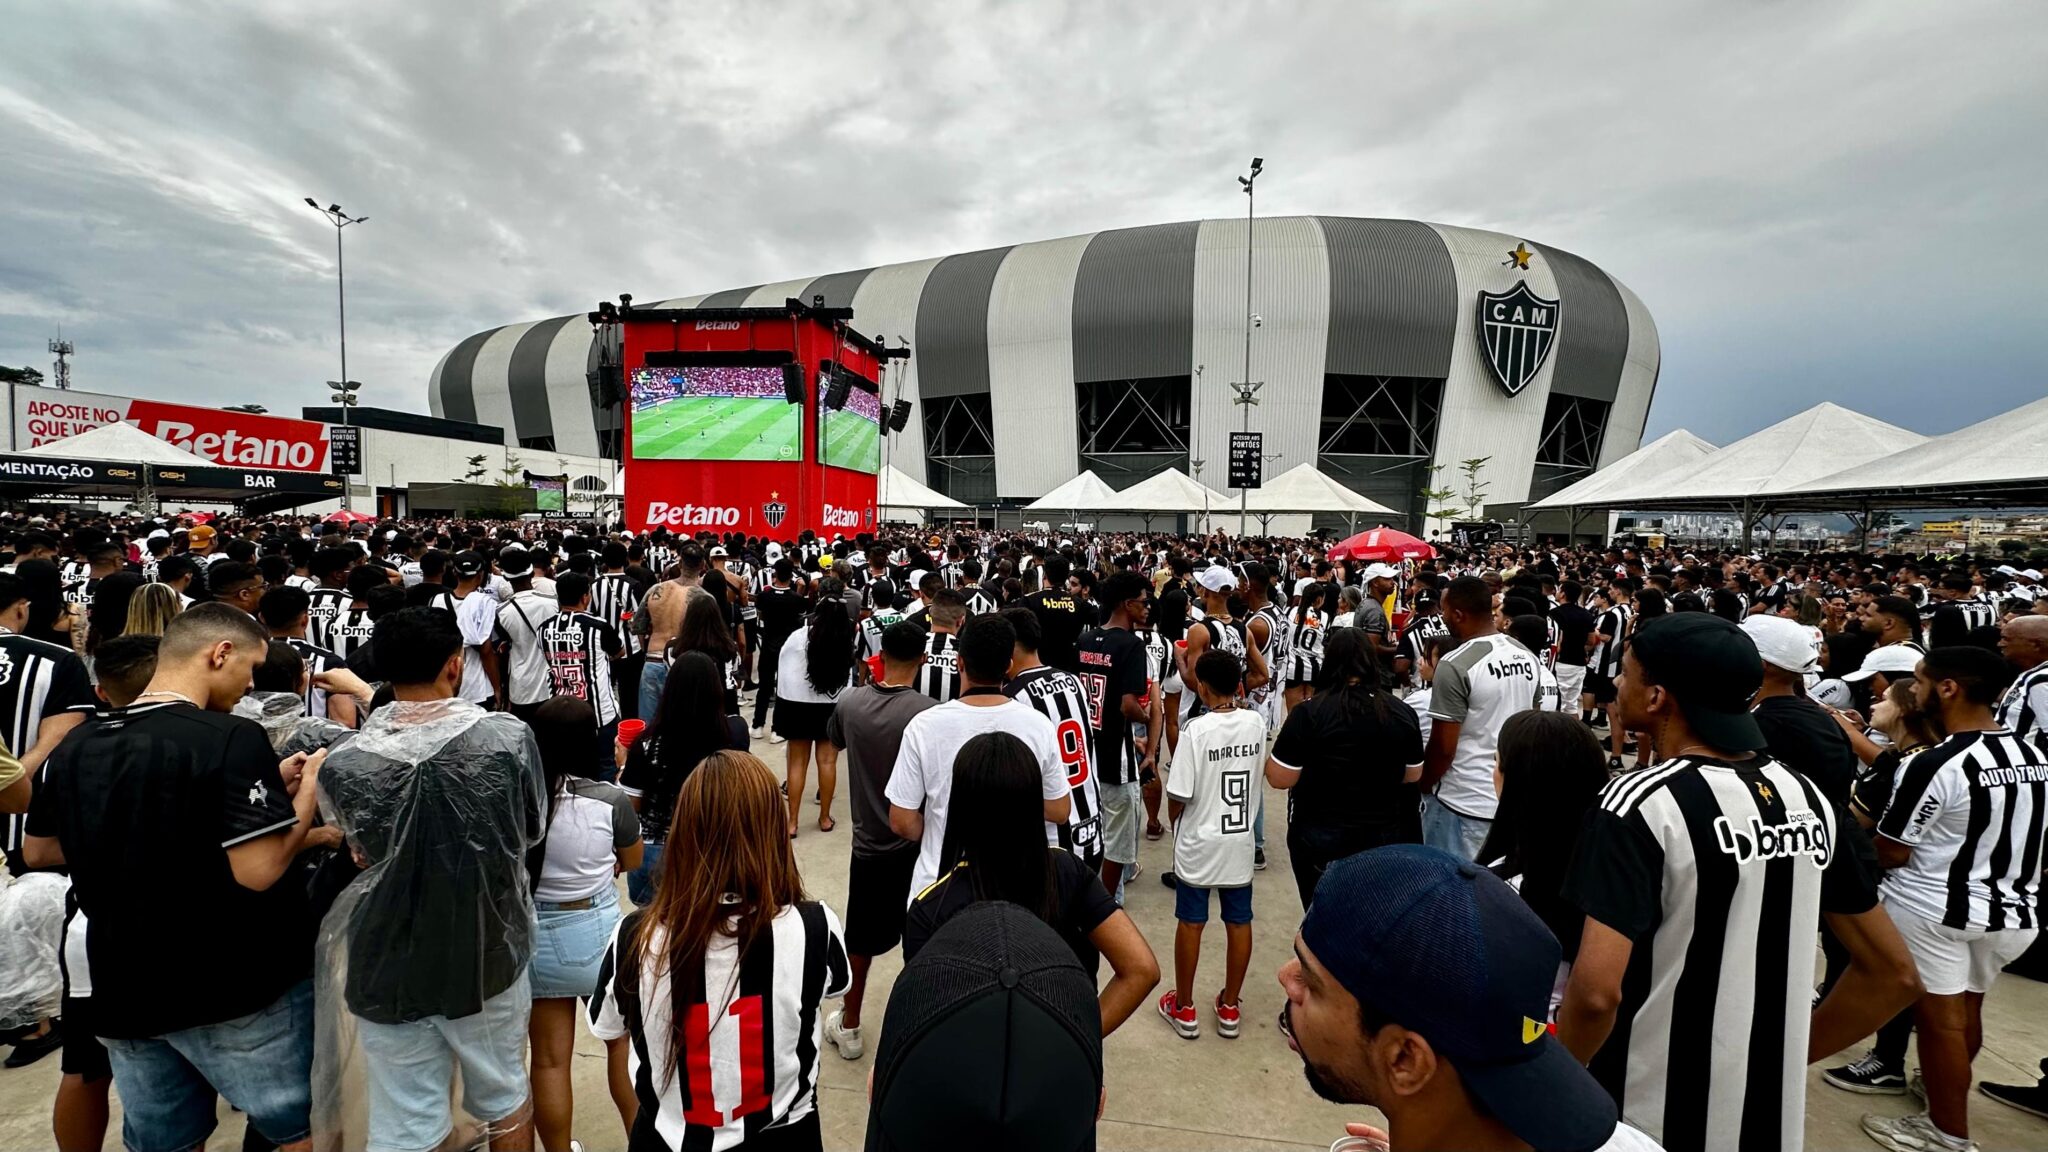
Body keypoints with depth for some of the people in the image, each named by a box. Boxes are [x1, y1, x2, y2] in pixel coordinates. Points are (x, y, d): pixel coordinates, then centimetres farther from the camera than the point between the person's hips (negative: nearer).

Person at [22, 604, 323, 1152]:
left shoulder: (76, 746, 2)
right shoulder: (231, 738, -20)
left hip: (125, 989, 7)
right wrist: (309, 789, -11)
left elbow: (38, 851, 18)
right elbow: (259, 870, -26)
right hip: (237, 986, -7)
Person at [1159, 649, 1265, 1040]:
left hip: (1198, 843, -4)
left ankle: (1184, 1009, 24)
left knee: (1190, 923, 11)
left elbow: (1178, 796, -17)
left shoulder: (1196, 730, -21)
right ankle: (1229, 1008, 28)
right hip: (1241, 842, 4)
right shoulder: (1256, 722, -7)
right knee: (1239, 922, 15)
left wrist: (1175, 822, 3)